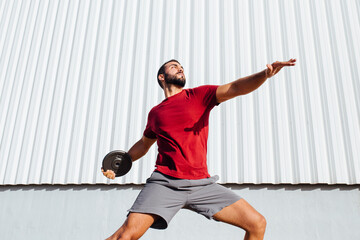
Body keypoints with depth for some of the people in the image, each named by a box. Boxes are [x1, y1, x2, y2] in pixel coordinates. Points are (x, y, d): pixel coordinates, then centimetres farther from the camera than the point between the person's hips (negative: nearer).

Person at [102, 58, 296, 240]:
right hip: (165, 182, 0)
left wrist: (264, 74, -24)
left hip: (202, 184, 1)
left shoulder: (199, 95, 9)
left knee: (257, 224, -6)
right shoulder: (155, 113, 13)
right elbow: (144, 144, 30)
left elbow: (236, 88, -6)